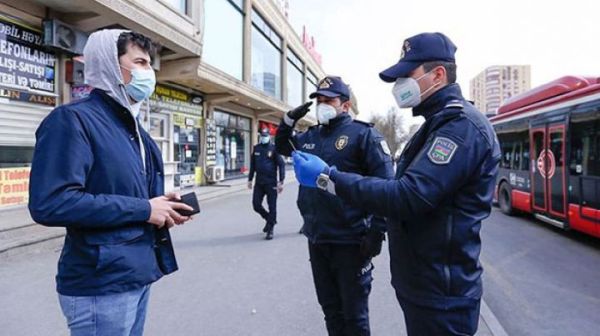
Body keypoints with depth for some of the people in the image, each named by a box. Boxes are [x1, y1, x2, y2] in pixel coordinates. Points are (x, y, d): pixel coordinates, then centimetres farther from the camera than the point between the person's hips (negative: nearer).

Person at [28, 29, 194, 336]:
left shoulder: (132, 127, 13)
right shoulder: (73, 119, -15)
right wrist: (143, 209, -21)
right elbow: (49, 203, -26)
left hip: (138, 275, 9)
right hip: (102, 284, -9)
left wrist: (163, 208, 0)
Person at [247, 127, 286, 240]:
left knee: (272, 206, 0)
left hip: (271, 183, -4)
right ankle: (270, 219, 29)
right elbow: (252, 165, 16)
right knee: (256, 205, 4)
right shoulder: (256, 148, 8)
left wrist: (281, 181, -13)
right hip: (259, 182, 5)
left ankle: (270, 230, 11)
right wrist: (250, 179, 15)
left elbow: (281, 164, -7)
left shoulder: (274, 148, -4)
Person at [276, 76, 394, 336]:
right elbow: (282, 147, 28)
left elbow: (385, 185, -13)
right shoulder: (310, 136, 10)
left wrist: (377, 232, -17)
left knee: (354, 314, 8)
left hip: (350, 242, -6)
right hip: (316, 240, 6)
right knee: (330, 309, 20)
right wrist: (289, 119, 9)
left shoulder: (363, 134, -8)